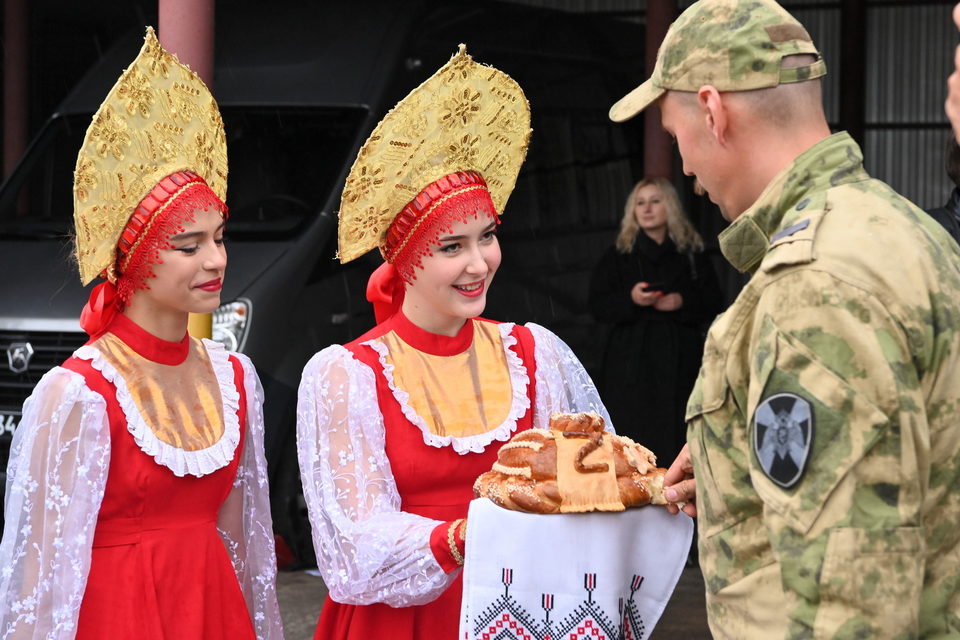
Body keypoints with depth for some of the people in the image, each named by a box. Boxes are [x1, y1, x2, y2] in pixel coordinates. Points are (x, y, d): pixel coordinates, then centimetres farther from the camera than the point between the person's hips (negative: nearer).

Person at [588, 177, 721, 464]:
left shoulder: (691, 254, 9)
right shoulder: (619, 255, 8)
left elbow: (712, 301, 6)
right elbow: (598, 306, 3)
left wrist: (683, 302, -12)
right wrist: (630, 299, -15)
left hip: (680, 356, 1)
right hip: (632, 359, 0)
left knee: (677, 433, -3)